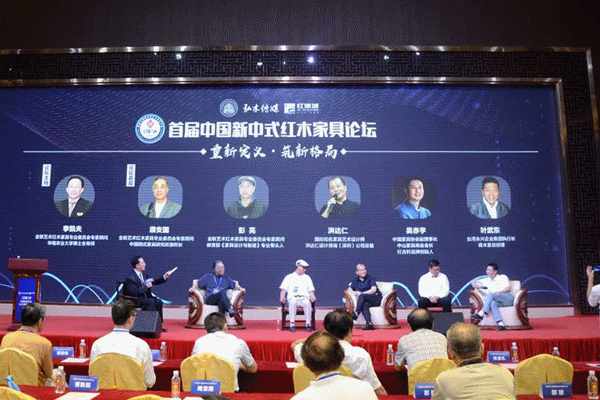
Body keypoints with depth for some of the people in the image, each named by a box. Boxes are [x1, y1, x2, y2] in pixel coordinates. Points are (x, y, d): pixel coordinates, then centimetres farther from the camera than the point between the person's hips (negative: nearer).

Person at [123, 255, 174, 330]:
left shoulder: (144, 273, 8)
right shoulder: (130, 278, -18)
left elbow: (154, 281, 16)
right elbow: (135, 292, -25)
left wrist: (164, 277, 3)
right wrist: (146, 286, -22)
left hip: (144, 298, 8)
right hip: (134, 301, -8)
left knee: (159, 302, -10)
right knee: (151, 301, -28)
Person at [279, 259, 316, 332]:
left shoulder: (307, 277, 23)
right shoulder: (289, 277, 17)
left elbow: (311, 290, 17)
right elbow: (283, 289, 10)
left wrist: (313, 297, -5)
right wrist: (282, 297, -10)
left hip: (304, 298, 1)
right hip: (292, 298, -1)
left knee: (308, 303, -35)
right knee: (293, 302, -38)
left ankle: (308, 324, -28)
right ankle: (292, 324, -33)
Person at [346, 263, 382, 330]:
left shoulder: (370, 278, 8)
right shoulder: (355, 281, 20)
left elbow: (374, 290, -6)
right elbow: (348, 290, 12)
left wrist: (361, 293, -12)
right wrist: (354, 292, -10)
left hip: (376, 298, -3)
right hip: (365, 301, 3)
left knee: (362, 296, -32)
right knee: (364, 305, -35)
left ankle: (356, 313, -44)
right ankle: (369, 323, -50)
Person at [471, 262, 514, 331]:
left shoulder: (503, 277, 13)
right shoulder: (487, 281, 25)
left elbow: (508, 288, 0)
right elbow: (474, 282, 28)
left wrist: (499, 292, -18)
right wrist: (476, 285, 3)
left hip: (508, 299, -3)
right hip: (499, 302, 4)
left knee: (491, 294, -31)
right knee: (493, 304, -35)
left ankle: (481, 314, -41)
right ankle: (500, 324, -49)